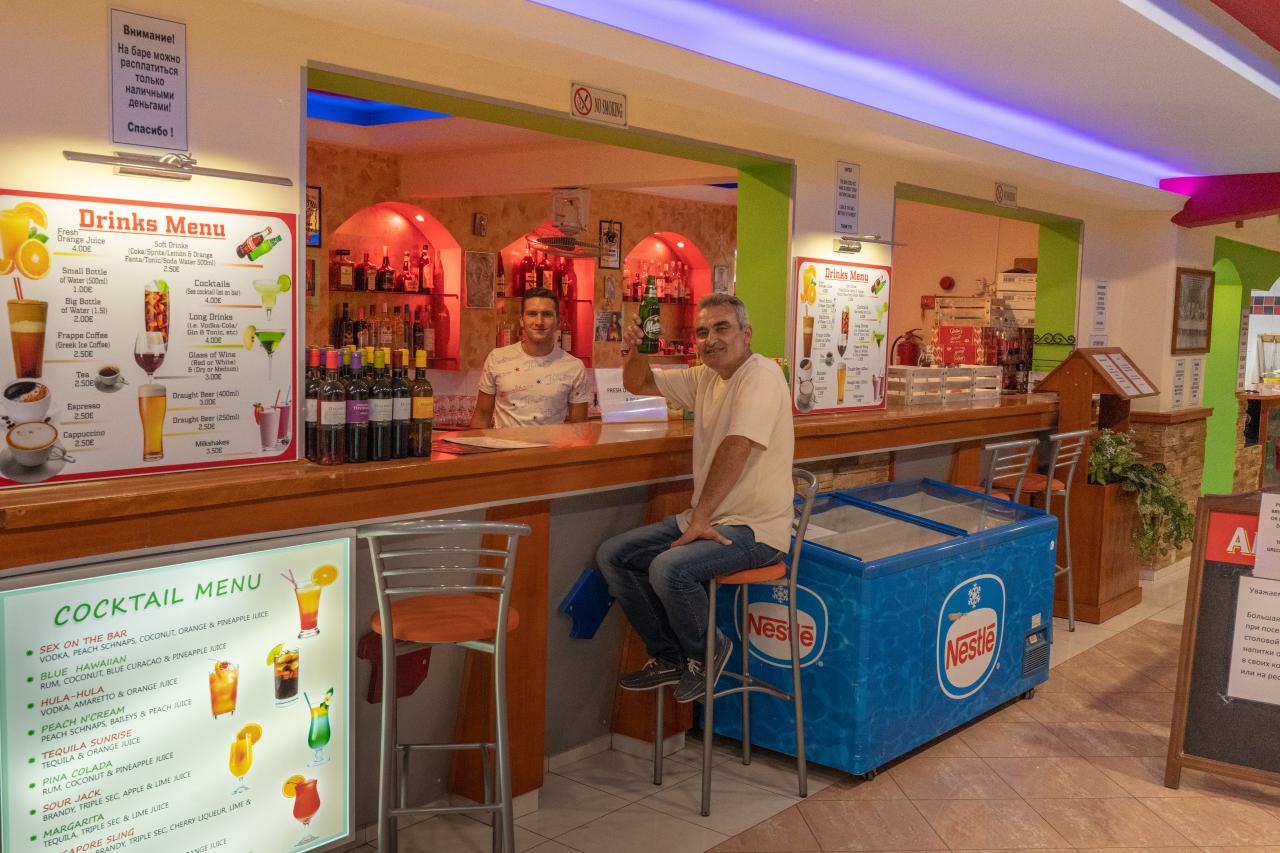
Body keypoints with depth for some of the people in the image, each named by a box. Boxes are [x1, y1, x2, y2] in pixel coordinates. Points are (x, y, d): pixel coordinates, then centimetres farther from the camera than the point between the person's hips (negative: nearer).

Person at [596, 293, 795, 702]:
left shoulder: (760, 375, -17)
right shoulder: (706, 377, 11)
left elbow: (735, 449, -27)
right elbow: (640, 384, 21)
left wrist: (699, 519, -25)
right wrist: (633, 351, -1)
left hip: (754, 529, -9)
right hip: (708, 517, 9)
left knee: (668, 568, -32)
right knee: (612, 555, 3)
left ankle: (706, 651, -1)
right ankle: (669, 658, 14)